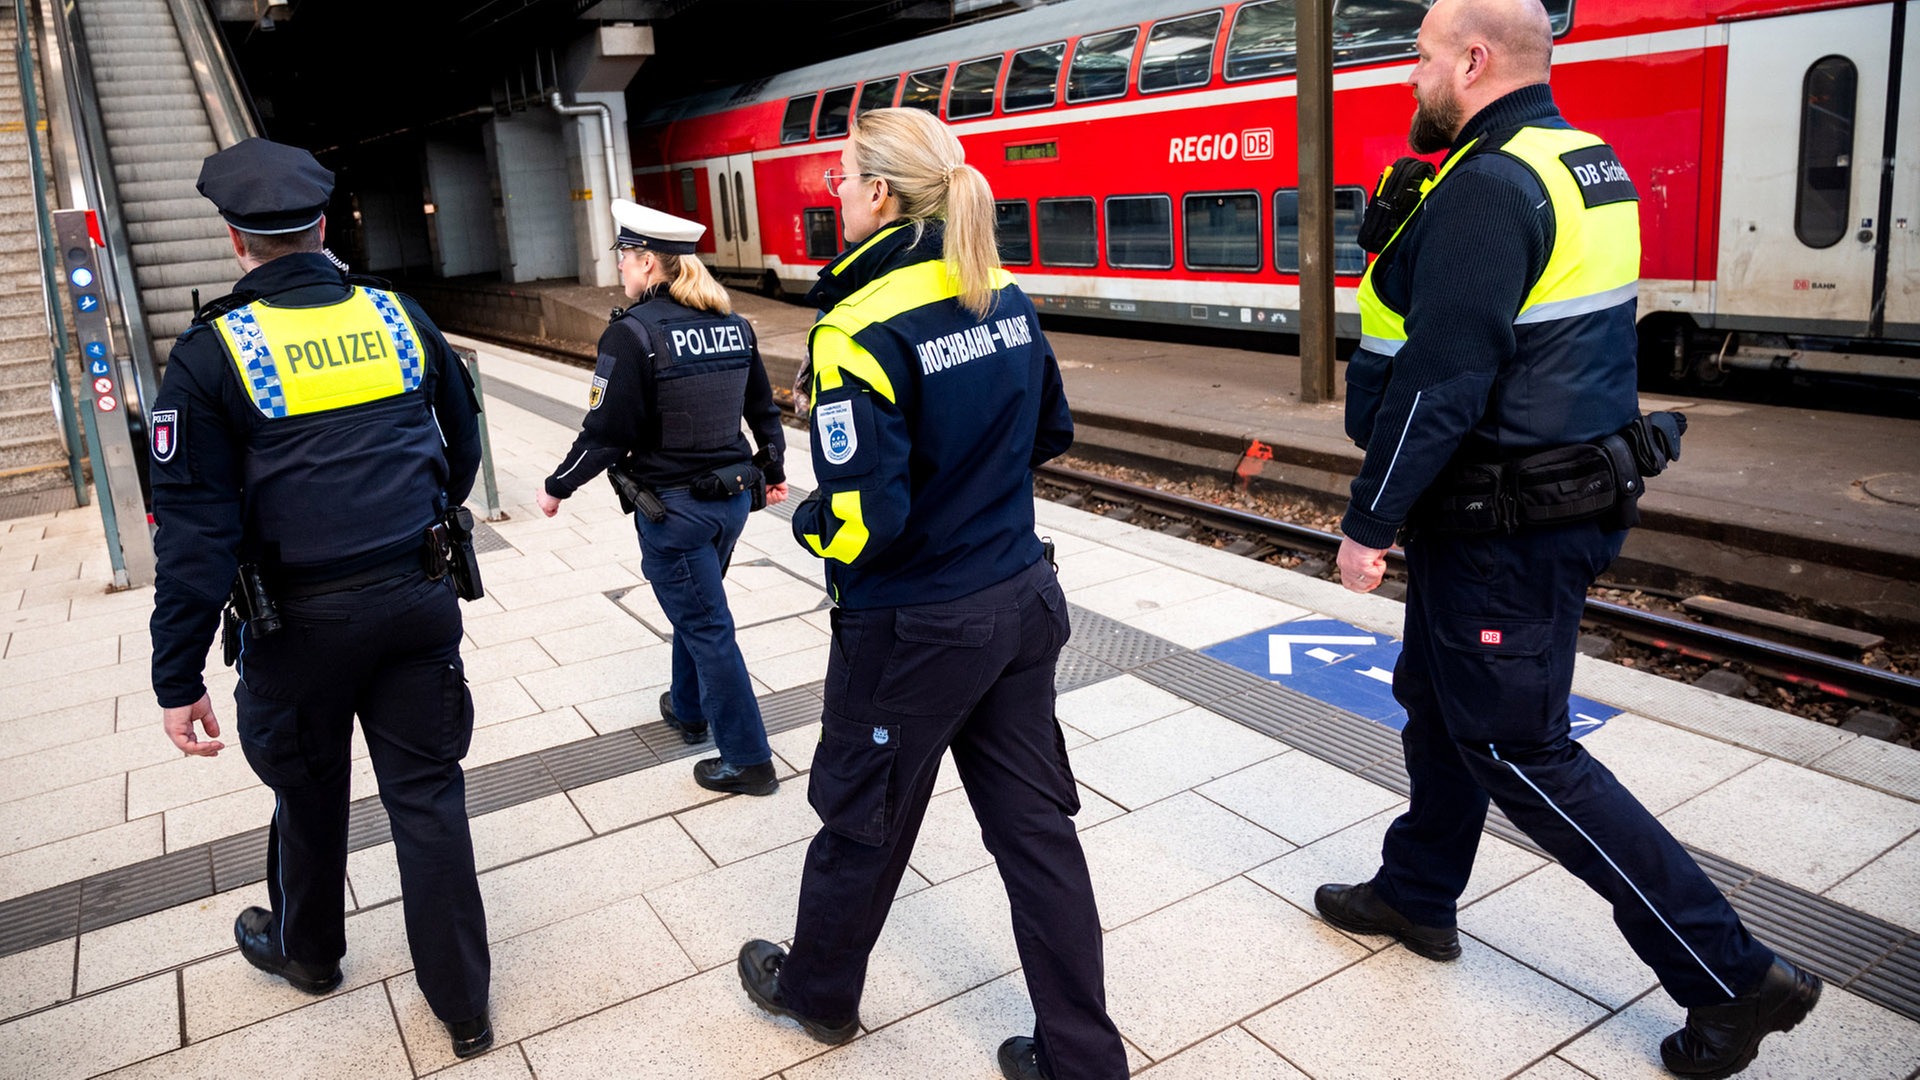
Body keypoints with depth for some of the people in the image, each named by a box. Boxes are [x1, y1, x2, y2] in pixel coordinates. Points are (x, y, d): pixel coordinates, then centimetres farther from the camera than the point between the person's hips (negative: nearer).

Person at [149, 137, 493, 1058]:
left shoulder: (213, 352, -10)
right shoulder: (399, 317, 1)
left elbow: (194, 532, -13)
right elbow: (463, 446, 14)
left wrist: (179, 679, -7)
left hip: (300, 625, -2)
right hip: (419, 602, 3)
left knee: (309, 796, 20)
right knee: (428, 796, 10)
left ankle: (305, 949, 47)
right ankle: (463, 1005, 19)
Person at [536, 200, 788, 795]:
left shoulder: (633, 333, -17)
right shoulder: (732, 325, 4)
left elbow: (605, 432, -16)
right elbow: (764, 409, 13)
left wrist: (557, 487, -1)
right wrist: (772, 470, 28)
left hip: (673, 509, -7)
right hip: (733, 495, 7)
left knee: (706, 627, 2)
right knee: (693, 607, 26)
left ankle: (748, 759, 9)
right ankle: (689, 709, 45)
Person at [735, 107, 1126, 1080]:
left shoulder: (859, 330, -22)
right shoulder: (1007, 300, 1)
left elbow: (861, 520, -24)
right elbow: (1050, 433, 14)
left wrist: (806, 523, -4)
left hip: (913, 629, -6)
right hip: (1022, 600, 7)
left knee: (862, 818, 17)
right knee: (1035, 823, 14)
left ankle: (817, 991, 44)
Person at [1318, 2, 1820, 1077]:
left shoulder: (1486, 189, -21)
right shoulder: (1592, 164, 11)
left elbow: (1439, 382, -26)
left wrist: (1367, 522, -17)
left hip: (1503, 531, -10)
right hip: (1573, 492, 10)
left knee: (1520, 750, 1)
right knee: (1437, 700, 22)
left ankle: (1733, 974, 11)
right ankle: (1417, 894, 40)